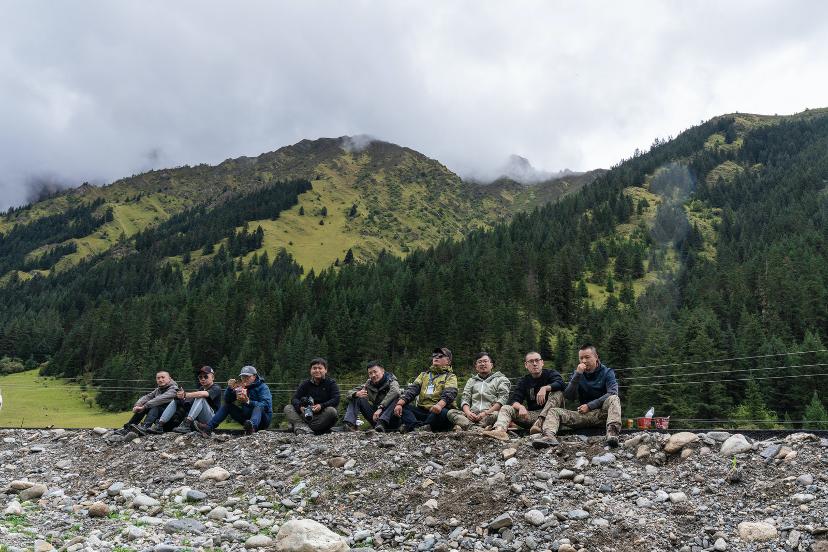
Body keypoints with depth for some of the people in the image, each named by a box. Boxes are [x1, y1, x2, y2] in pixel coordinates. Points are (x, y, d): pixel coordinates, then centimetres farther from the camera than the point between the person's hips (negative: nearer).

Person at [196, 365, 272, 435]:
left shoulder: (262, 387, -9)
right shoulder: (241, 387, 9)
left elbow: (265, 405, -25)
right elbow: (227, 400, 2)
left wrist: (248, 402, -37)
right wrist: (230, 388, -18)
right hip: (247, 419, 7)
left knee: (258, 407, -37)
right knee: (227, 405, 3)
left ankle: (252, 426, -68)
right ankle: (209, 427, -13)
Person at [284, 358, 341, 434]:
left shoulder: (331, 383, 3)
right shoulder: (305, 384, 11)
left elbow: (336, 400, -11)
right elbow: (294, 398, 0)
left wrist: (321, 406, -28)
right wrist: (300, 407, -24)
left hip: (323, 415, -3)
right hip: (306, 417, 3)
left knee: (331, 411, -33)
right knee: (288, 408, -10)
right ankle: (302, 425, -39)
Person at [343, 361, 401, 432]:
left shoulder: (391, 381, -8)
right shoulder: (369, 384, 5)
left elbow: (395, 392, -33)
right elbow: (350, 393, 2)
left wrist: (380, 408, -39)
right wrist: (357, 394, -23)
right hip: (375, 417, 4)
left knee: (394, 397, -30)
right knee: (355, 398, -2)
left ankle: (381, 423, -44)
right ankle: (349, 424, -20)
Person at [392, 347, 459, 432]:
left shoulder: (450, 377, 9)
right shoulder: (424, 375, 23)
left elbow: (449, 393, -12)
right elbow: (412, 389, 9)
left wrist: (440, 405, -35)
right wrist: (400, 404, -11)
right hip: (421, 411, 4)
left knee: (444, 413, -35)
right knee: (403, 407, -16)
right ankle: (418, 426, -41)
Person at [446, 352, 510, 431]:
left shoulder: (501, 379, 15)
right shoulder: (472, 380, 28)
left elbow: (503, 400, 0)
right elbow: (464, 398, 15)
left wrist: (486, 413, -14)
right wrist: (468, 412, -8)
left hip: (490, 414, -3)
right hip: (472, 415, 3)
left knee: (496, 415, -38)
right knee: (451, 412, -22)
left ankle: (465, 426, -40)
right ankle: (477, 429, -42)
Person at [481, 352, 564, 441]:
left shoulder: (551, 374, 4)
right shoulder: (524, 381, 11)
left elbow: (560, 383, -19)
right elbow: (513, 400, -2)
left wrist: (545, 388, -33)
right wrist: (521, 407, -24)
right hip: (532, 414, 3)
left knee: (558, 392, -25)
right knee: (505, 409, -13)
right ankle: (500, 430, -46)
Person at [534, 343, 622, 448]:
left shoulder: (607, 372, 5)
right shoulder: (577, 373, 12)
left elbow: (612, 393, -12)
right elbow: (569, 397, -2)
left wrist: (590, 406, -14)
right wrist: (577, 375, -12)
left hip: (601, 413, -3)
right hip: (583, 415, 3)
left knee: (614, 399, -31)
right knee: (553, 411, -15)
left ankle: (612, 433, -52)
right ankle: (549, 436, -47)